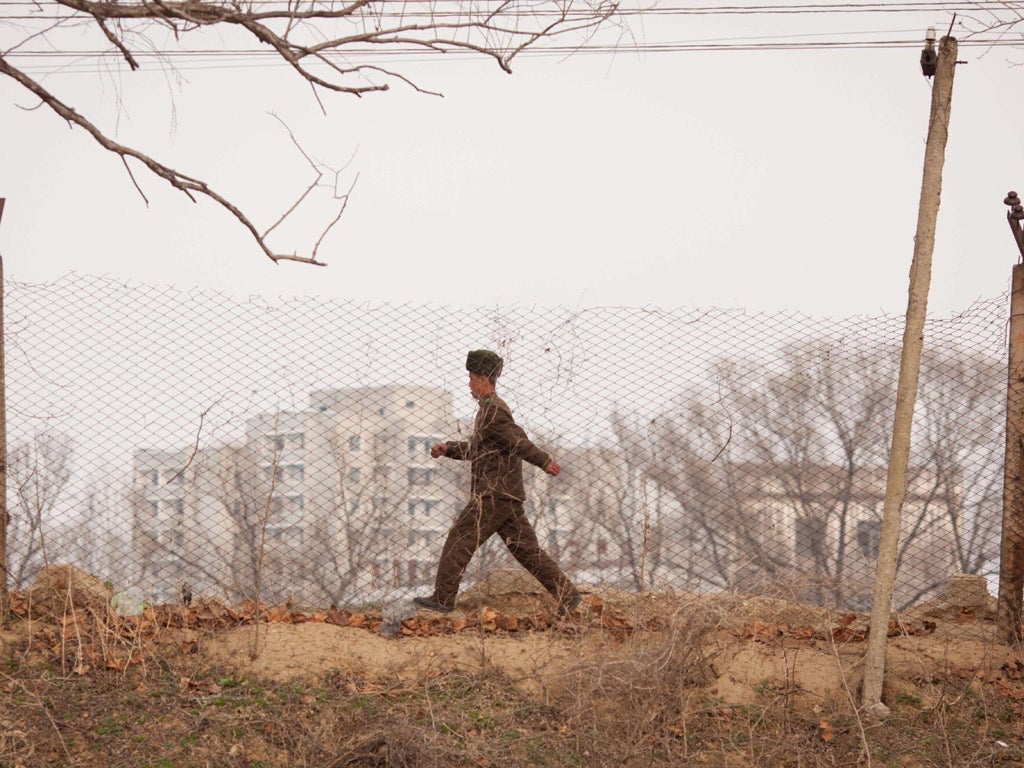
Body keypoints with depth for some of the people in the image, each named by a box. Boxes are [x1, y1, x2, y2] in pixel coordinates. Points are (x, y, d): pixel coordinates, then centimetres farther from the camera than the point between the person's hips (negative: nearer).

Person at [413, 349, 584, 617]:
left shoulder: (492, 411, -12)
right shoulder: (491, 409, 22)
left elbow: (518, 440, -20)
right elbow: (474, 450, 30)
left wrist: (544, 461, -26)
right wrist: (447, 449, 18)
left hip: (494, 494, -10)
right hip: (508, 495, 10)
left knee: (459, 540, -4)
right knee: (525, 548, 7)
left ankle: (443, 598, -1)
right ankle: (567, 594, 2)